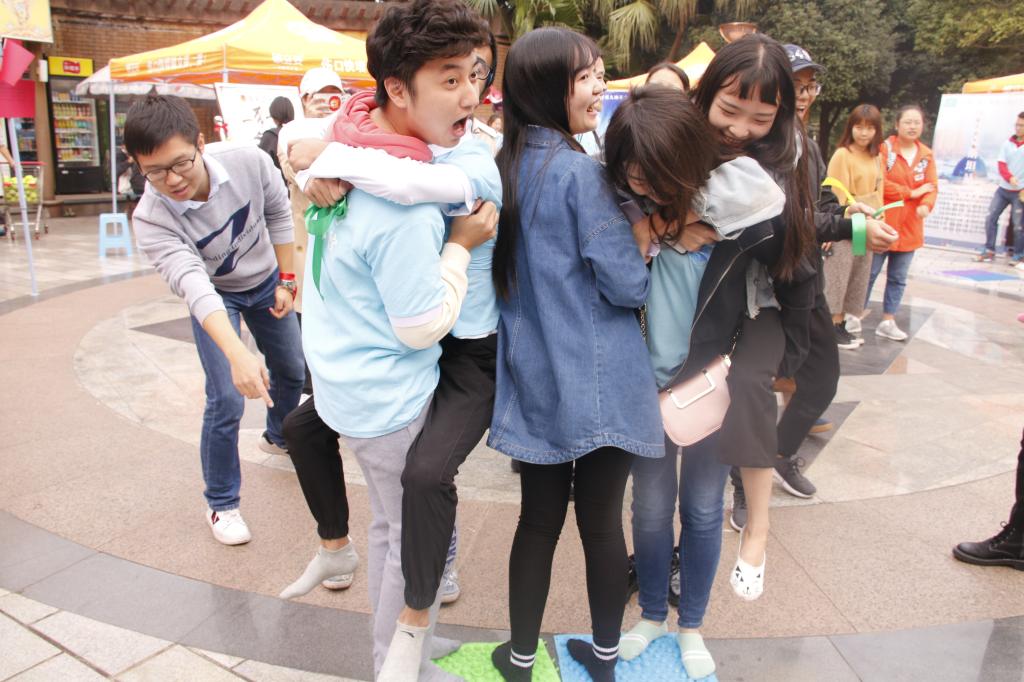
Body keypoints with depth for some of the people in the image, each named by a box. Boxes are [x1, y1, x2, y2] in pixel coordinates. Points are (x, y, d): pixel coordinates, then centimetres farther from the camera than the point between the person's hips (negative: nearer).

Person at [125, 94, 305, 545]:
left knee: (291, 372, 16)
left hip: (266, 282, 3)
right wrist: (237, 354, -60)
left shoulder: (249, 161, -29)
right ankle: (221, 504, 9)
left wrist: (286, 280, -5)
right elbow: (193, 285, -47)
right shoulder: (150, 219, -34)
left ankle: (278, 437, 49)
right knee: (226, 400, -13)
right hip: (214, 297, -3)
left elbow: (278, 213, -10)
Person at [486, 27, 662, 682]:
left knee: (539, 520, 16)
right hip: (598, 383, -5)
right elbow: (627, 283, -16)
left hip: (535, 382, 6)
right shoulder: (581, 171, -15)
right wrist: (647, 246, 4)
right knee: (602, 522, 11)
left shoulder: (504, 167, 5)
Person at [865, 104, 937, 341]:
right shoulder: (884, 148, -9)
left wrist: (926, 205, -18)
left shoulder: (926, 155, 7)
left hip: (909, 228, 5)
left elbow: (932, 187, 3)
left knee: (898, 278, 11)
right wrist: (911, 193, -13)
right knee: (869, 274, 3)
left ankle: (888, 322, 21)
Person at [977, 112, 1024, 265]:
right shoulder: (1007, 143, 5)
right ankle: (989, 250, 11)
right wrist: (1010, 177, -21)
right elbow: (1001, 165, -2)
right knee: (991, 218, 1)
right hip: (1003, 189, 4)